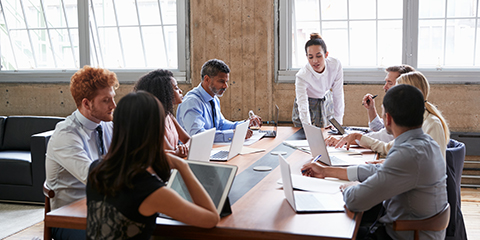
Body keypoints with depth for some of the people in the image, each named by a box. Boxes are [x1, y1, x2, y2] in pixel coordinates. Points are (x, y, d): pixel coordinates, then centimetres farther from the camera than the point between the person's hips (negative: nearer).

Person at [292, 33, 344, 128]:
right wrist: (308, 126, -59)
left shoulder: (335, 65, -24)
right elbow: (303, 108, -41)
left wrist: (338, 122, -14)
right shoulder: (302, 76, -32)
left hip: (326, 101, 3)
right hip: (308, 103, -2)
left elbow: (338, 94, -15)